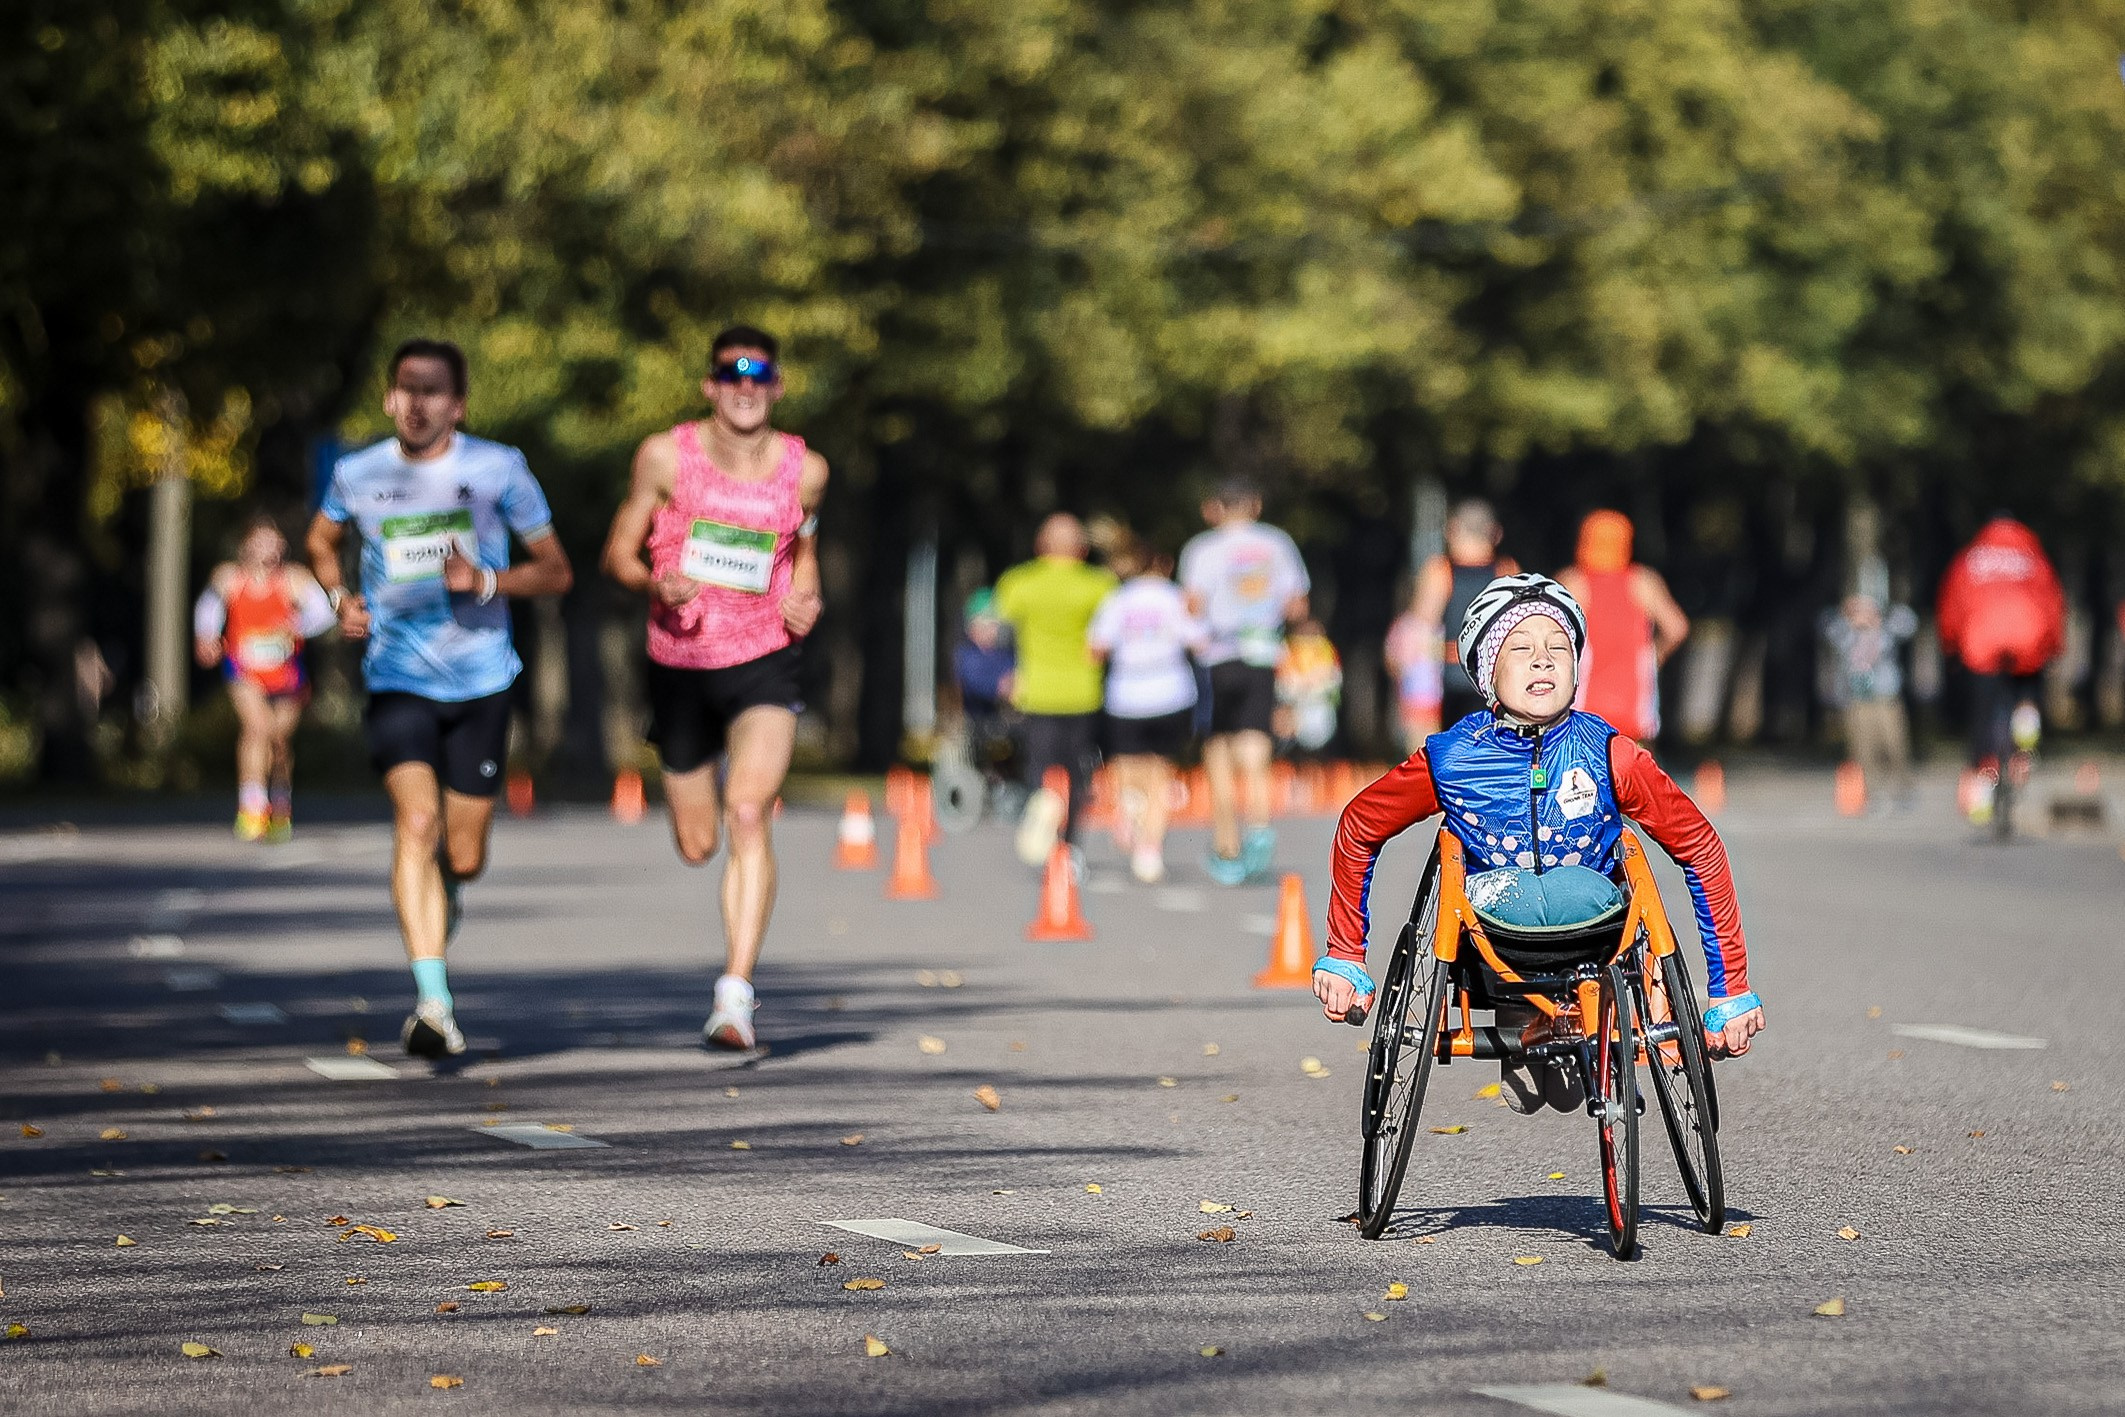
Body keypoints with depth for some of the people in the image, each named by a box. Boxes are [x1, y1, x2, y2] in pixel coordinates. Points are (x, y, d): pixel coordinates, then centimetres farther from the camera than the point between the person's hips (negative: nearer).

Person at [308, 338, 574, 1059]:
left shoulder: (498, 470, -4)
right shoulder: (357, 474, 0)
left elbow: (556, 571, 1)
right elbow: (321, 540, 22)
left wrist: (489, 581, -17)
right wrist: (340, 597, 2)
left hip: (480, 681, 1)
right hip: (396, 679, -1)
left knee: (463, 855, 6)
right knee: (417, 819, -22)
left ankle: (436, 905, 45)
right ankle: (433, 1000, -26)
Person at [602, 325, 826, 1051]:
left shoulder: (804, 469, -1)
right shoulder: (666, 457, -6)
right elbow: (618, 552, 1)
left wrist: (807, 597, -1)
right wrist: (655, 585, -20)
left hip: (764, 664, -1)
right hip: (680, 664, 1)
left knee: (748, 814, -24)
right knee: (696, 846, 10)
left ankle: (736, 992, -26)